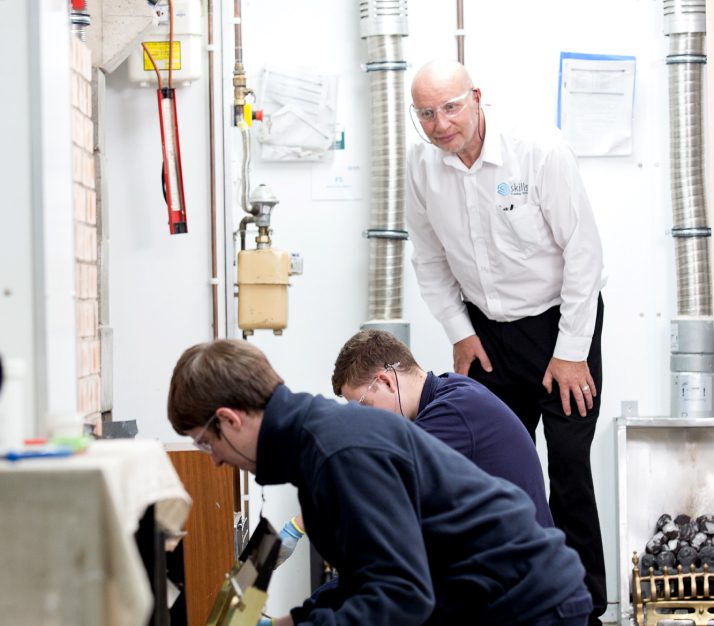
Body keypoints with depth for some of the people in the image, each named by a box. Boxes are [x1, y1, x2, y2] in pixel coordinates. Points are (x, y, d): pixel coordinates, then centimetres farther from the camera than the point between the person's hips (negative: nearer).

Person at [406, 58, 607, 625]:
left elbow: (583, 251, -15)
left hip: (560, 322, -4)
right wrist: (460, 332, 2)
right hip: (488, 332, 4)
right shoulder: (423, 166, -5)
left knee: (569, 466, -8)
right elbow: (430, 260, 10)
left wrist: (571, 351, -14)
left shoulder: (540, 151, -19)